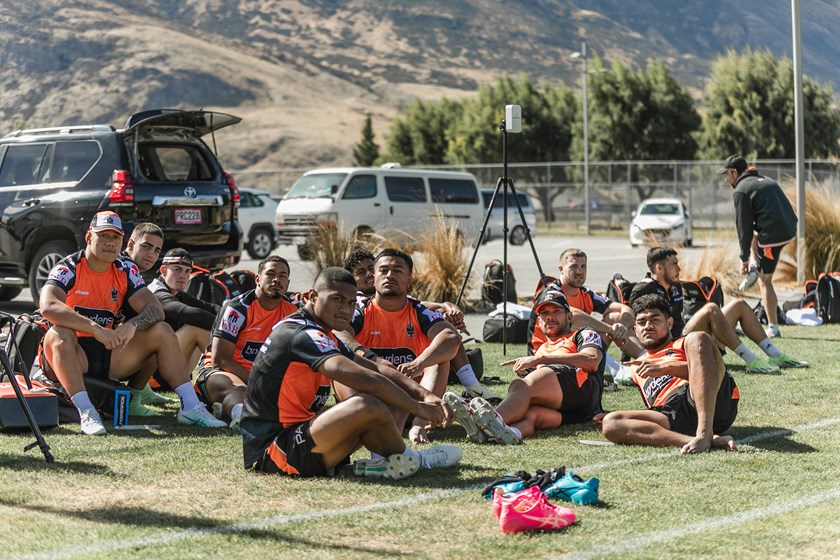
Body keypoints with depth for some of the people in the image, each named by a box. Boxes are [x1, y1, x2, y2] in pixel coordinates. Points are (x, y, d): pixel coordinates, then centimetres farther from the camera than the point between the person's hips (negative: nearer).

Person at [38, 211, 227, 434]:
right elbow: (48, 307, -30)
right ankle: (86, 412, -46)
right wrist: (95, 329, -38)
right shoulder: (68, 268, -11)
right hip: (69, 354, -5)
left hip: (107, 352, 5)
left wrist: (132, 325, -28)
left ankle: (190, 406, -13)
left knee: (162, 331, -5)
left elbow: (155, 309, -4)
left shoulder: (126, 271, 5)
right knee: (59, 334, -37)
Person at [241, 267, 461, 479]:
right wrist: (418, 408, -17)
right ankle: (407, 460, -1)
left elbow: (376, 369, 16)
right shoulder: (303, 335, -18)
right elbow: (366, 379, -28)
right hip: (272, 449, -11)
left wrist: (422, 394, 1)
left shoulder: (322, 336, 16)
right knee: (369, 405, -25)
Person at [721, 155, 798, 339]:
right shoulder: (766, 181, 22)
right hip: (790, 230, 8)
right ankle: (755, 267, 18)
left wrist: (744, 258, -1)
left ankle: (773, 328, 4)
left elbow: (744, 227, -7)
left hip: (772, 235, -8)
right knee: (753, 233, 35)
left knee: (765, 281, 4)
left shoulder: (741, 190, -4)